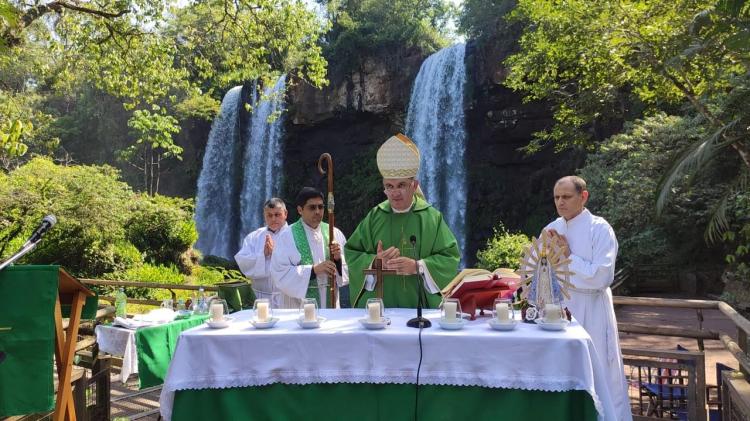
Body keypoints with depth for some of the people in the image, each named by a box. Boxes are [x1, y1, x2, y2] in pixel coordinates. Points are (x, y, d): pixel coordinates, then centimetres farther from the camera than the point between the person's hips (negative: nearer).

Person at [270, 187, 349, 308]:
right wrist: (313, 270, -19)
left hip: (331, 304, 3)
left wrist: (338, 259, -14)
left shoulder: (335, 233, 5)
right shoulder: (287, 236, -5)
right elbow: (279, 274, -12)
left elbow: (349, 269, 6)